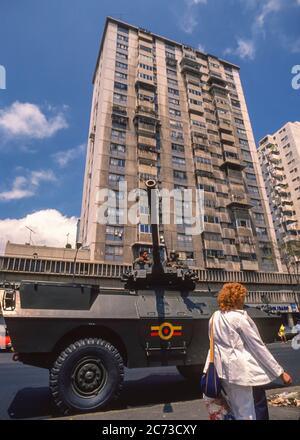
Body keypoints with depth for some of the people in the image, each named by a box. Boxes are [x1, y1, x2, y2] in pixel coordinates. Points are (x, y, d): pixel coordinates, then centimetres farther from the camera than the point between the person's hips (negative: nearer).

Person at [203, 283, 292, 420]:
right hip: (238, 370, -7)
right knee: (246, 414, 5)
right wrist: (280, 372, -7)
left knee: (234, 410, 22)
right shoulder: (239, 317, -14)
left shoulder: (215, 317, 6)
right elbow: (258, 346, -12)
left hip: (221, 369, 7)